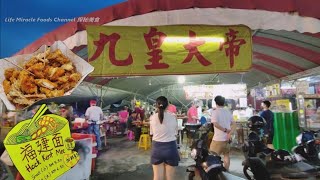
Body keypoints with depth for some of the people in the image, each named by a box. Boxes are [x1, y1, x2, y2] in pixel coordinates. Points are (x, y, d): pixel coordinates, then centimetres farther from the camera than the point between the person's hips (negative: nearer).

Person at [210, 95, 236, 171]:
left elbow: (215, 124, -23)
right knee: (226, 155, 19)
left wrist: (225, 130, -14)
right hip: (227, 138, 6)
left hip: (218, 138, -6)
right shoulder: (228, 112, 8)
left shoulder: (215, 112, -9)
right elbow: (233, 124, 2)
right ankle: (226, 170, 26)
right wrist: (230, 133, -7)